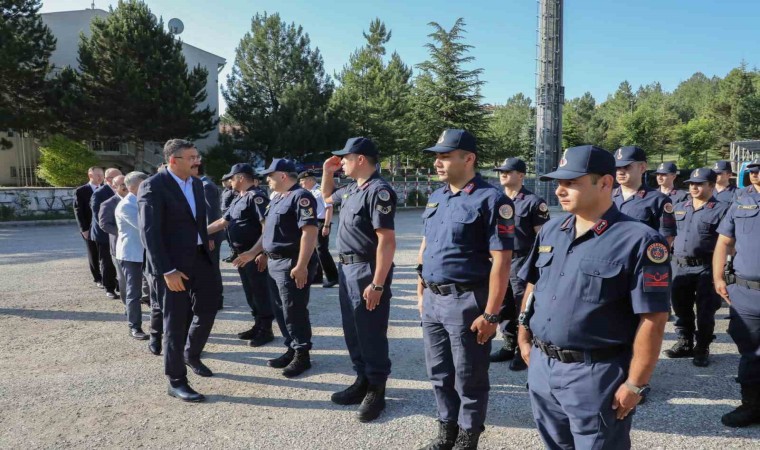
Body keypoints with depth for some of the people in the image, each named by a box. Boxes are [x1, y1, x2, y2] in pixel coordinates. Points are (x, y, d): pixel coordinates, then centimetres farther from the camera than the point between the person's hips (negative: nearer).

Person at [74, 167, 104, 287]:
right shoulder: (80, 191, -2)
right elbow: (78, 211, -5)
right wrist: (84, 229, -11)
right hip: (90, 229, -2)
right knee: (94, 255, 7)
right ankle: (97, 279, 18)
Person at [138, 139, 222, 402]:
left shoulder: (196, 183, 8)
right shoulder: (153, 186, -15)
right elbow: (150, 233, -19)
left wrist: (207, 247, 8)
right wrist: (167, 270, -22)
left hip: (199, 257, 7)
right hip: (173, 263, -7)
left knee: (208, 307, 16)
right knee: (176, 321, 2)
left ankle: (191, 354, 41)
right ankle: (176, 381, 17)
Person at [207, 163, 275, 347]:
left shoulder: (256, 197, -14)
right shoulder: (238, 199, 16)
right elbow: (222, 222, 23)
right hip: (242, 255, 9)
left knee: (261, 292, 0)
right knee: (250, 292, 15)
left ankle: (266, 330, 9)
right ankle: (258, 325, 26)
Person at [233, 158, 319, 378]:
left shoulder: (301, 197, -16)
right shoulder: (278, 198, 16)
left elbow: (310, 232, -24)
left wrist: (301, 266, -26)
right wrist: (254, 253, 20)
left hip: (291, 264, -10)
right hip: (274, 263, 10)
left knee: (294, 312, -1)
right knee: (280, 311, 15)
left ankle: (302, 355, 11)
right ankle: (292, 350, 27)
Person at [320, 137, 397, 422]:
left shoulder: (378, 190, -18)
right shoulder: (354, 188, 11)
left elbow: (387, 240, -23)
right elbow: (327, 196, 33)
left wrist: (377, 284, -25)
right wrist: (327, 171, 15)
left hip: (367, 270, -10)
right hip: (347, 268, 10)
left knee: (371, 334, 2)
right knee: (352, 332, 17)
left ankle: (376, 390, 15)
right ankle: (363, 380, 31)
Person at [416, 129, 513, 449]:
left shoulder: (491, 200, -13)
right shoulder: (436, 197, 10)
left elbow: (501, 260, -16)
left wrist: (490, 314, -18)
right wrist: (421, 290, 16)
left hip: (466, 301, -7)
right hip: (432, 300, 7)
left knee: (469, 379, 8)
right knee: (439, 374, 18)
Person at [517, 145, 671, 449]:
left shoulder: (638, 241, -16)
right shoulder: (551, 231, 5)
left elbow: (652, 319, -16)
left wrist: (635, 384, -15)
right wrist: (524, 337, 12)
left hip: (596, 374, -6)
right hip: (541, 367, 6)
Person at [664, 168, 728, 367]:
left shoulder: (721, 209, -4)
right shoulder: (679, 207, 13)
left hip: (705, 268, -5)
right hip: (679, 266, 5)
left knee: (705, 310, 2)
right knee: (681, 308, 13)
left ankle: (702, 349, 15)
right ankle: (684, 344, 28)